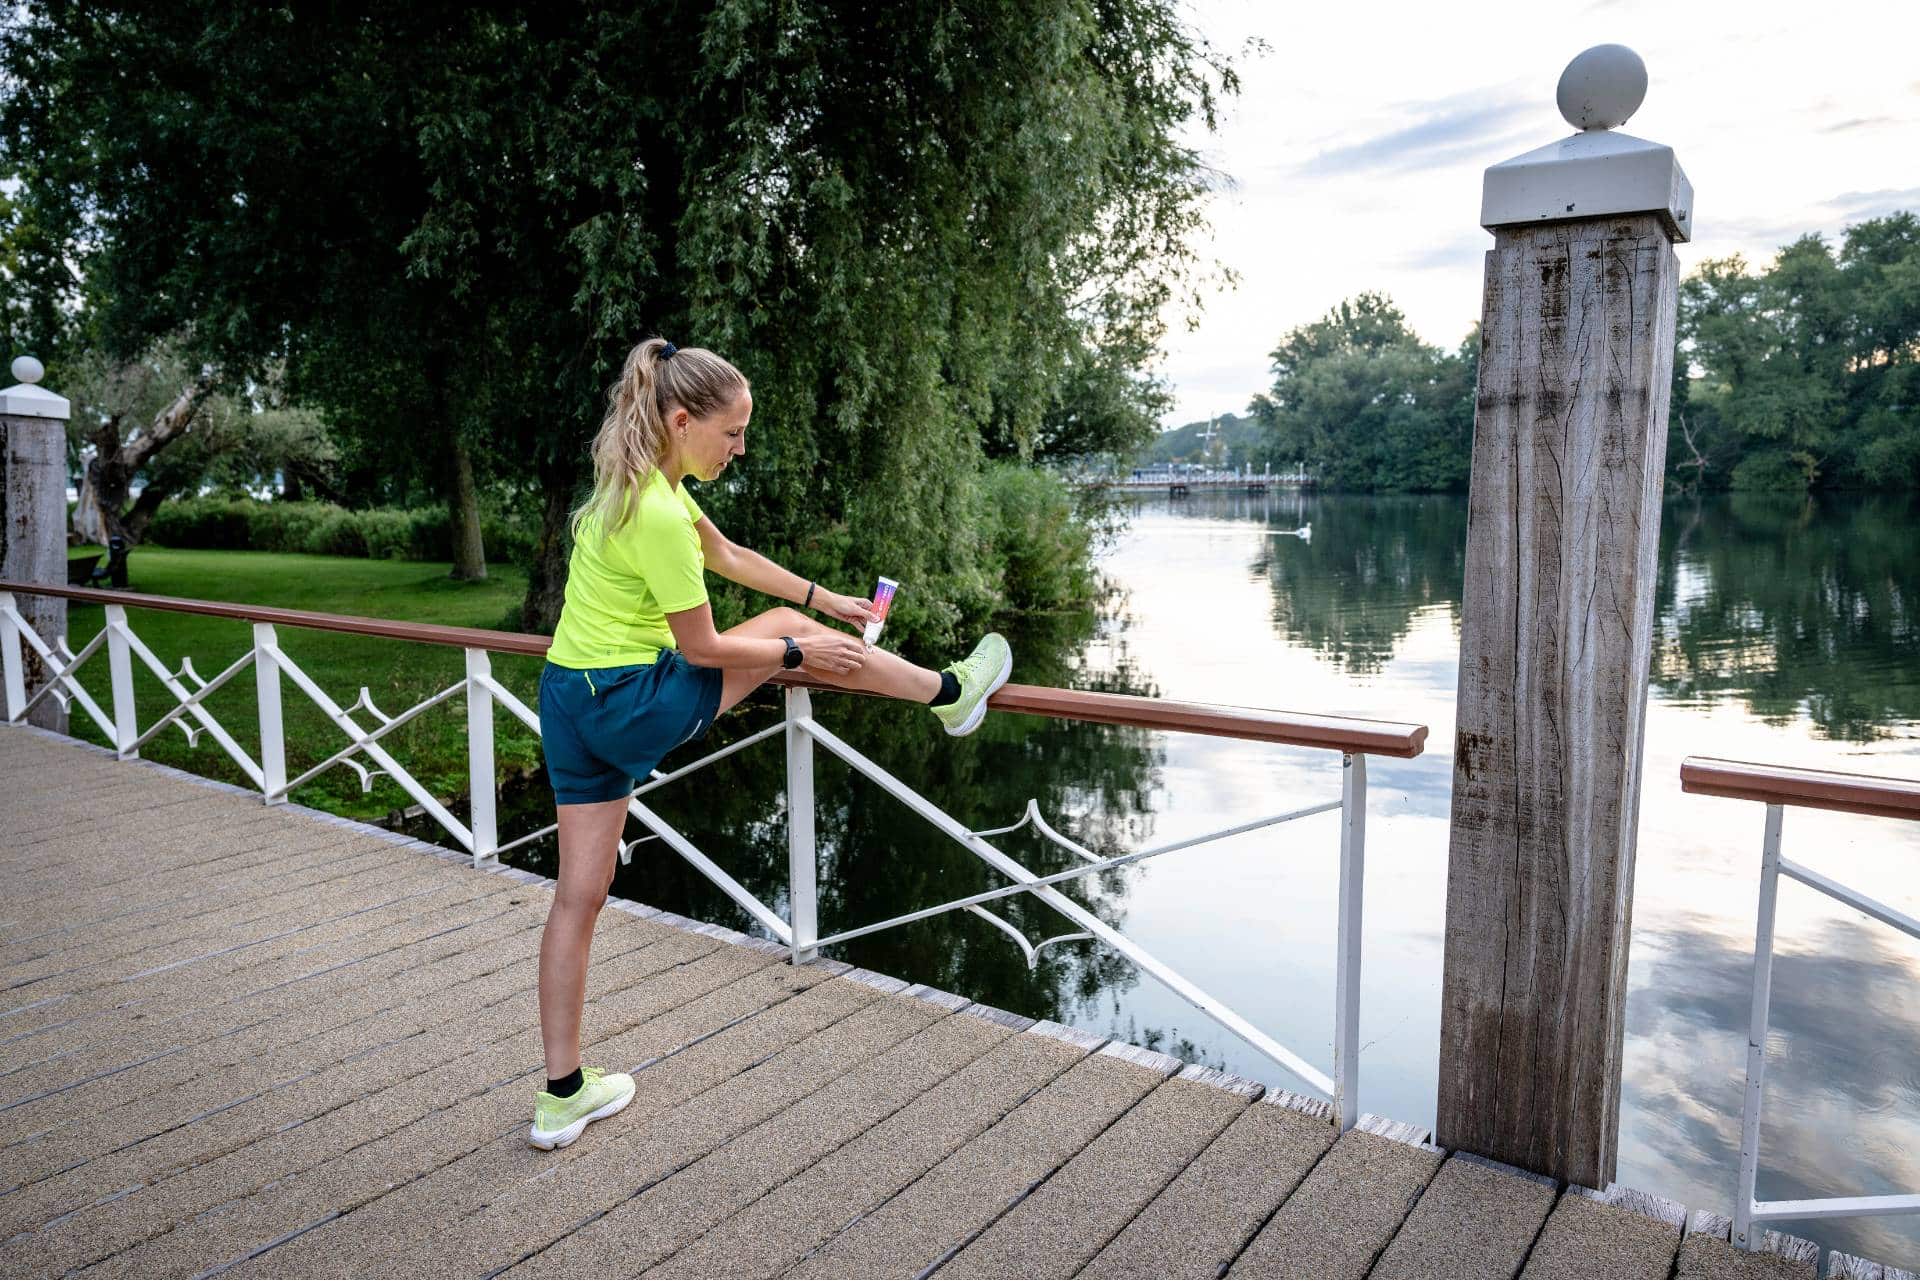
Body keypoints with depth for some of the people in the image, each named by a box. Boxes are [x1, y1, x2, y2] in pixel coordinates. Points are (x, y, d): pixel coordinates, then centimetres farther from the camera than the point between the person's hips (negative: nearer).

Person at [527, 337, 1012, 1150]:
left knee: (579, 893, 12)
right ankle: (950, 693, 24)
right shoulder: (658, 515, -23)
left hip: (570, 697, 9)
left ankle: (563, 1097, 23)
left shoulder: (635, 480, 7)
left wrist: (825, 600, 25)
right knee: (785, 631, 6)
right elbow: (702, 649, -15)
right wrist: (802, 649, -2)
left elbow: (727, 555, 20)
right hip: (631, 706, -9)